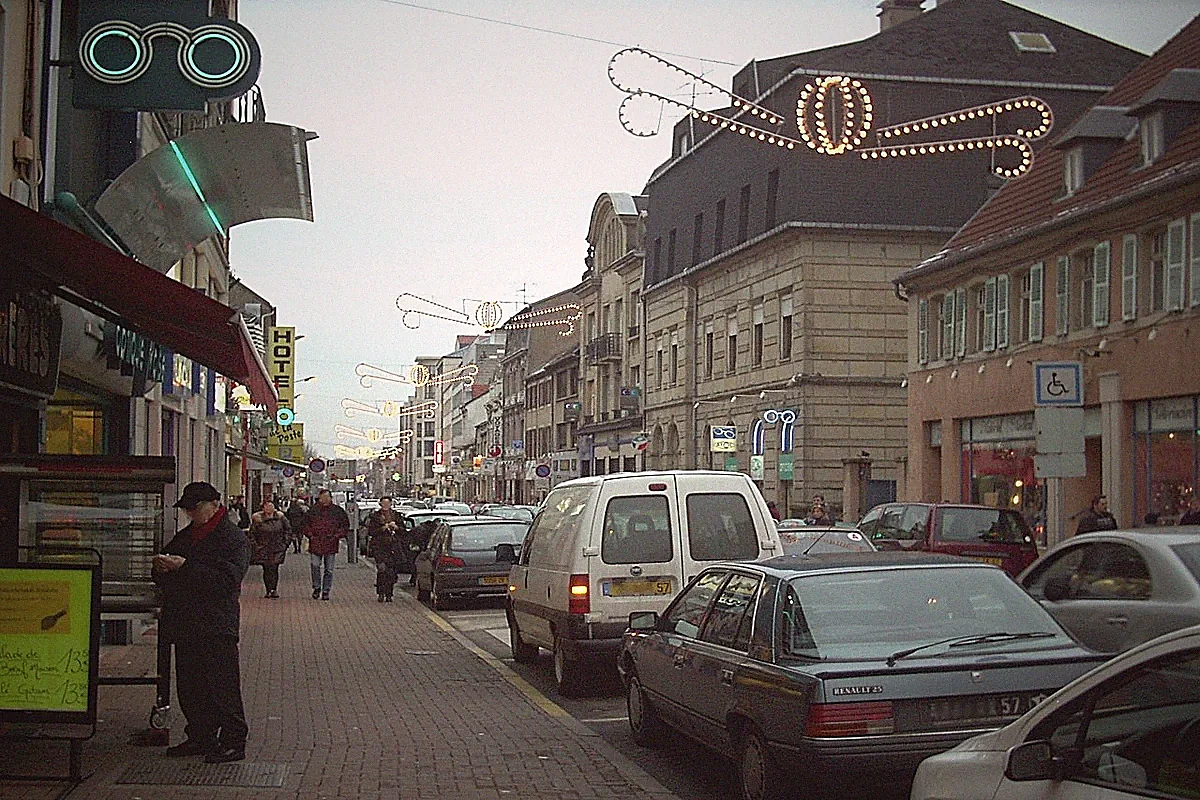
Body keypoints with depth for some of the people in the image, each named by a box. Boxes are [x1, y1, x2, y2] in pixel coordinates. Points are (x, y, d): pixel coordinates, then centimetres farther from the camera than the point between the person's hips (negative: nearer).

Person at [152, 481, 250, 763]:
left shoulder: (234, 539, -7)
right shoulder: (185, 536, 17)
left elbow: (227, 581, -20)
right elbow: (161, 578, 24)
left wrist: (185, 568, -22)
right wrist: (161, 568, -2)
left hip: (217, 629, -8)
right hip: (185, 625, 8)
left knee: (221, 687, -6)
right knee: (189, 687, 12)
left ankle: (233, 741, 1)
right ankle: (200, 737, 23)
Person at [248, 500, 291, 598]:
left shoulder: (280, 517, 4)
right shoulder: (257, 519, 2)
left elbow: (288, 529, 13)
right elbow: (252, 533, 7)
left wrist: (286, 542, 6)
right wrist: (255, 545, -1)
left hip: (277, 548, 0)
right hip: (263, 548, 0)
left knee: (274, 568, -7)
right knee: (266, 569, 1)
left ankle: (274, 589, -4)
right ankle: (268, 590, 8)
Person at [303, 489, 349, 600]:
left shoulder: (337, 511, 3)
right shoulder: (313, 510, 4)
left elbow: (345, 525, 9)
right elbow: (306, 524, 14)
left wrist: (337, 535, -2)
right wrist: (311, 535, 1)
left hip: (331, 544, 0)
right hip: (315, 544, 0)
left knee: (329, 569, 3)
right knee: (315, 567, -1)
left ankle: (326, 591, 12)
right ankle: (316, 588, 17)